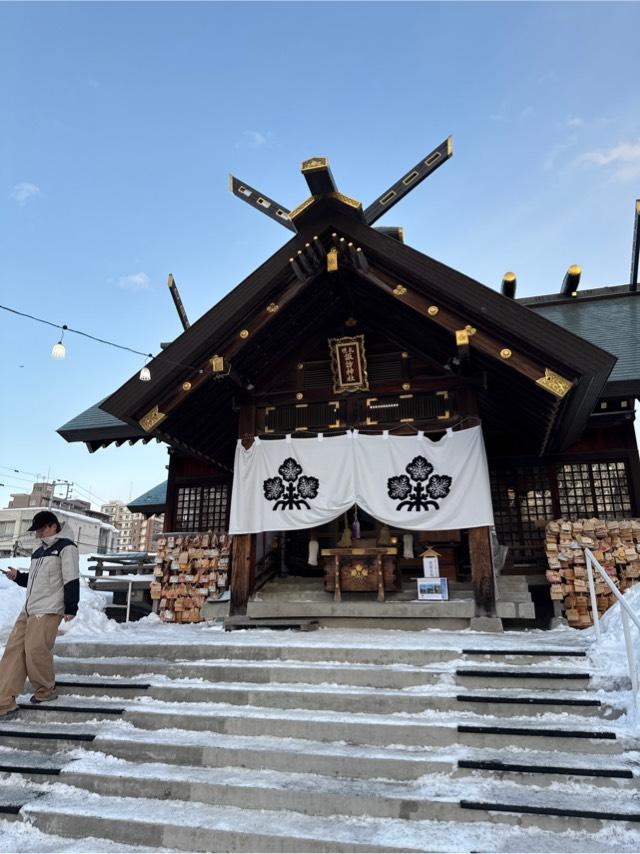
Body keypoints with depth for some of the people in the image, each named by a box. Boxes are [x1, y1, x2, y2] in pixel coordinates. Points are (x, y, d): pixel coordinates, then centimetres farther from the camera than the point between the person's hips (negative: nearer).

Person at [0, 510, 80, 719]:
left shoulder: (66, 547, -7)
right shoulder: (39, 551, 20)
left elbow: (72, 580, -12)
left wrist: (71, 608, -14)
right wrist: (17, 576, 8)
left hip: (48, 610, -8)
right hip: (28, 609, 8)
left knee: (35, 651, -10)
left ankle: (46, 691, 13)